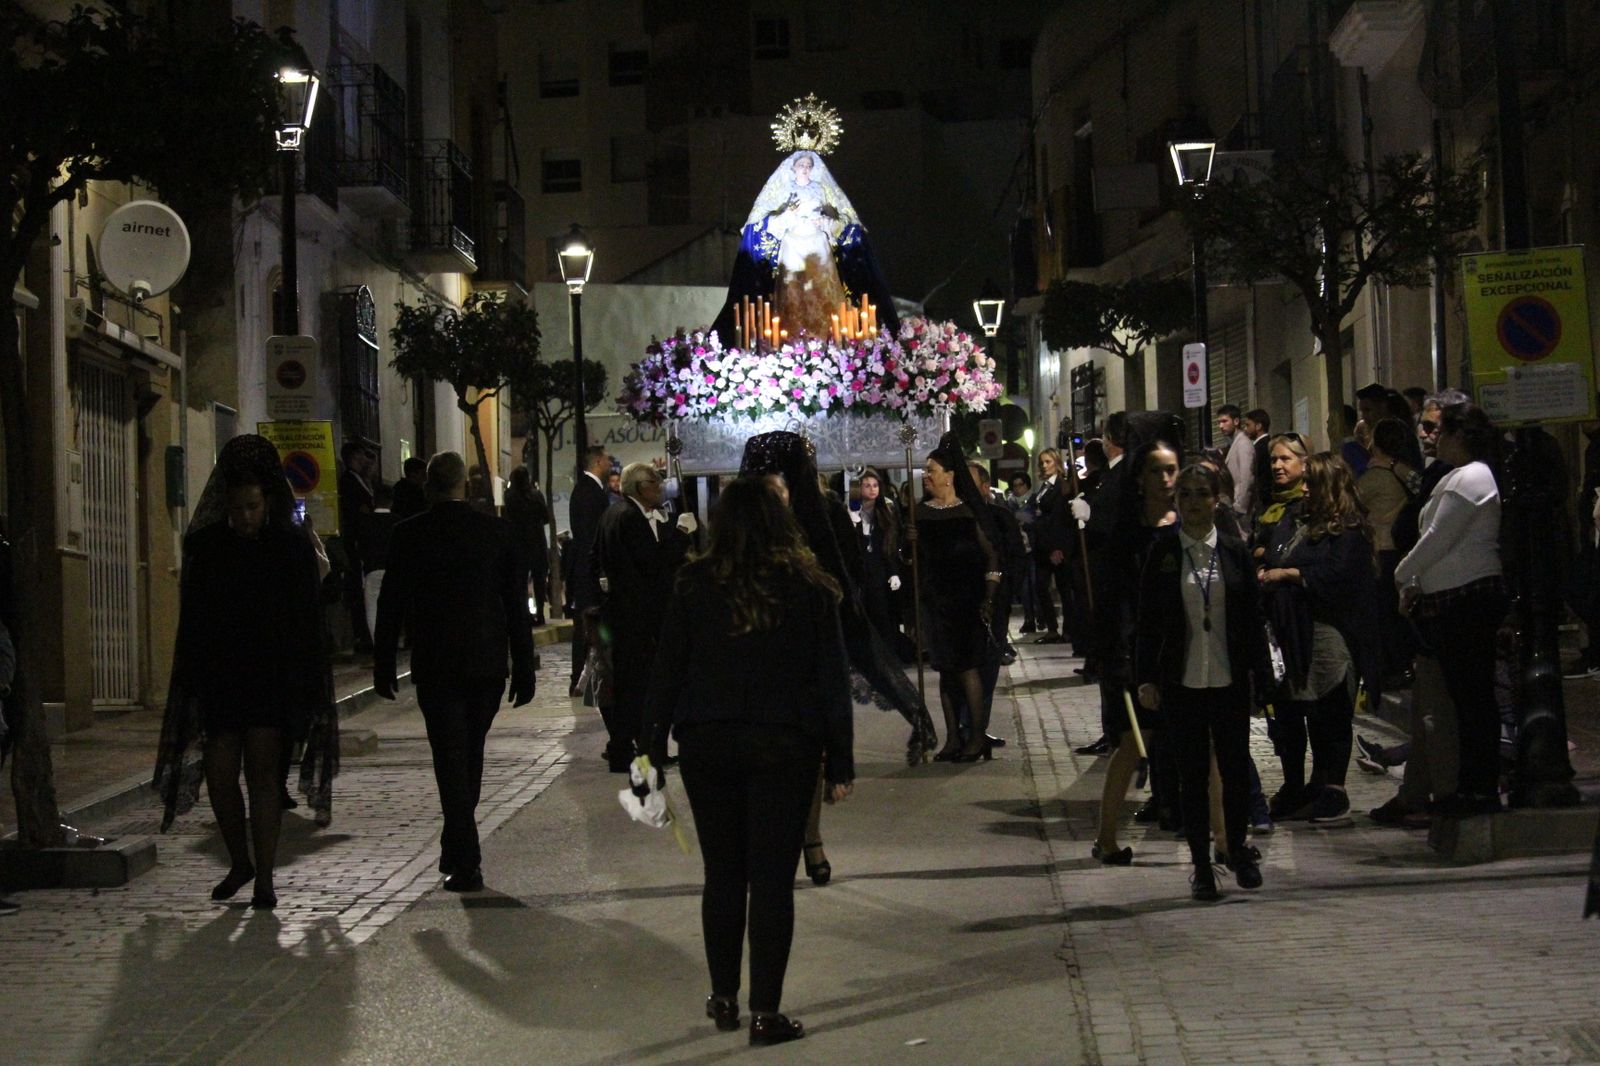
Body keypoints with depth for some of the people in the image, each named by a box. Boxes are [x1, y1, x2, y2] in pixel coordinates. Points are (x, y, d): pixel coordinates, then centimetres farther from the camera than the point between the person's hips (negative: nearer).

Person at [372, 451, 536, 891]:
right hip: (488, 662, 2)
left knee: (451, 760, -1)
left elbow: (391, 603, 0)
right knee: (470, 756, 17)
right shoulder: (497, 530, 0)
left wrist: (383, 666, 9)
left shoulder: (410, 534, -4)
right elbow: (517, 603, 1)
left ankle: (466, 862, -9)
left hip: (435, 664, -2)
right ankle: (458, 851, 27)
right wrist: (524, 668, 6)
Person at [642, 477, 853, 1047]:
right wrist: (840, 760, 4)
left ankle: (724, 999, 22)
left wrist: (653, 745, 6)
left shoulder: (695, 584, -2)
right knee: (772, 878, 2)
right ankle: (765, 1012, 2)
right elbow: (831, 676, -1)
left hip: (708, 744, 1)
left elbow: (666, 669, -1)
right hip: (784, 747, -1)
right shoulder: (808, 586, -3)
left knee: (722, 874, 13)